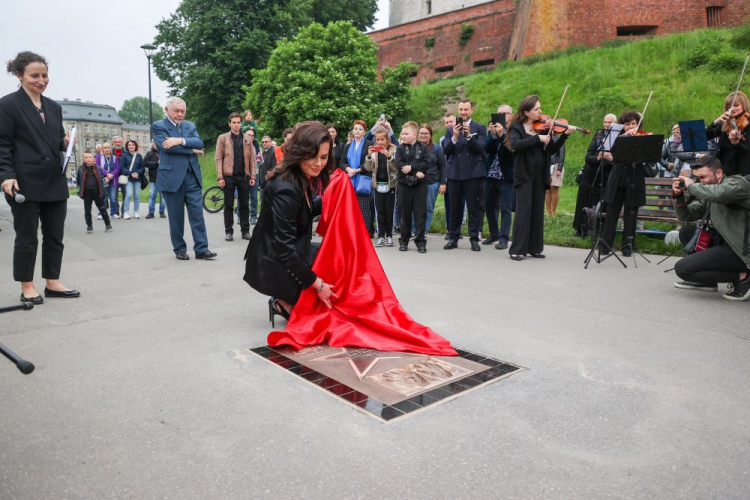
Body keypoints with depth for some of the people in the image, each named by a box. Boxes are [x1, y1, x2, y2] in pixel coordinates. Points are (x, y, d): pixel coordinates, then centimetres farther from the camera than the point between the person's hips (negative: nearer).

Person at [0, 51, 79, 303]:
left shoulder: (54, 107, 15)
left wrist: (66, 143, -1)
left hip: (55, 181, 6)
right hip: (25, 183, -6)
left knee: (55, 235, 10)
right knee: (27, 236, 3)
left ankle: (52, 283, 20)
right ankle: (27, 287, 15)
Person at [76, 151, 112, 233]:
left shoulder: (98, 168, 0)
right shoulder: (81, 169, -1)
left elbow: (101, 179, 8)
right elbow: (78, 180, 7)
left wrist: (102, 191, 4)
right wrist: (80, 190, 3)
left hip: (97, 192, -1)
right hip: (86, 193, 1)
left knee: (102, 209, 4)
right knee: (87, 210, 7)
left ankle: (107, 225, 13)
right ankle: (89, 226, 18)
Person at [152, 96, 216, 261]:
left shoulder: (190, 126, 15)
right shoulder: (158, 126, 1)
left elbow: (200, 143, -2)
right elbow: (167, 146, -15)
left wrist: (181, 140, -17)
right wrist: (192, 149, -8)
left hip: (192, 176, 4)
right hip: (172, 177, -4)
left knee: (197, 214, 0)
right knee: (176, 217, 5)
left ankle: (201, 249, 4)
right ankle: (180, 249, 16)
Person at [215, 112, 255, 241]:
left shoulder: (247, 139, 10)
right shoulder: (222, 138, 3)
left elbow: (252, 158, 8)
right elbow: (219, 158, -2)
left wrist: (253, 176, 0)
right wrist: (220, 177, -11)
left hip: (244, 176, 2)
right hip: (229, 176, -2)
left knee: (244, 205, 6)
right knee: (229, 205, 3)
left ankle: (245, 231, 13)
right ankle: (228, 231, 9)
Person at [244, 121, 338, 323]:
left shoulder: (302, 178, 0)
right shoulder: (285, 189, -28)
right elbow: (284, 248, -29)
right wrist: (318, 284, -24)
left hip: (286, 256, 9)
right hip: (273, 266, -9)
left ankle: (288, 302, 9)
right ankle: (286, 305, 4)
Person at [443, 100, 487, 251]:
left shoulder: (479, 128, 5)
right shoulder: (451, 130, 12)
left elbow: (480, 148, -8)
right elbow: (446, 151, 1)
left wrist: (469, 135, -21)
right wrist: (454, 137, -15)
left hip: (473, 173, -2)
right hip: (454, 173, 3)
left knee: (474, 208, -1)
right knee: (454, 208, 7)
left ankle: (474, 238, 6)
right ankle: (453, 237, 14)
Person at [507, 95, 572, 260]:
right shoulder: (517, 128, -3)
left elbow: (552, 150, 8)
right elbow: (515, 145, -24)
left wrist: (565, 134, -3)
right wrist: (537, 138, -26)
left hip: (540, 175, 5)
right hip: (524, 174, -5)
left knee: (537, 211, 7)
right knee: (524, 210, -9)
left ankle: (534, 248, 14)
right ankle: (517, 249, -4)